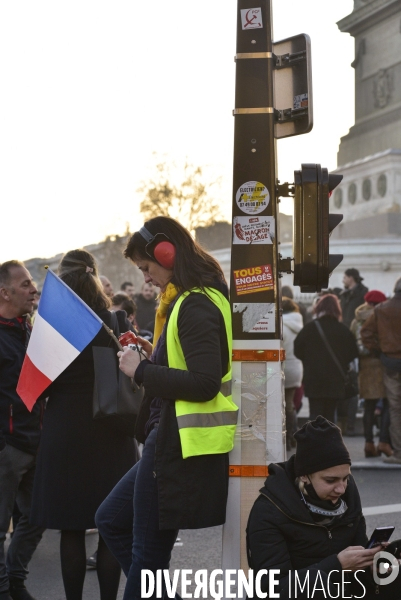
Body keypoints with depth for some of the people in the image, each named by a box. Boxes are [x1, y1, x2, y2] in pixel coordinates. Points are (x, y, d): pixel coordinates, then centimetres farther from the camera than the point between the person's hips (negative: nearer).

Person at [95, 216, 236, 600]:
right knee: (111, 520, 19)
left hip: (181, 447, -11)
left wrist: (141, 371, -16)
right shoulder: (190, 300, 14)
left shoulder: (195, 306, -17)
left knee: (149, 552, -1)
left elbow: (204, 383, -26)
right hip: (169, 440, 11)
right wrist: (154, 358, 11)